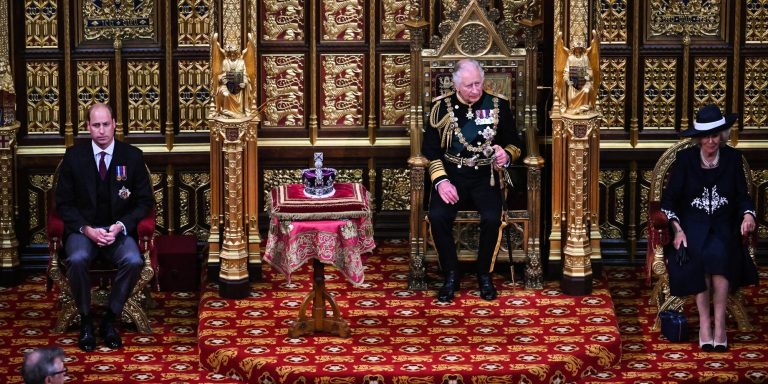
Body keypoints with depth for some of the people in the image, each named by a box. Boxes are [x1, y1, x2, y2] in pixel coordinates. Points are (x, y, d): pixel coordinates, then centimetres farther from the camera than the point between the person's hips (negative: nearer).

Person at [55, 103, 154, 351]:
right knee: (77, 259, -33)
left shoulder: (132, 156, 1)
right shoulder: (74, 156, 0)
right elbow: (64, 203, 2)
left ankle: (110, 319, -12)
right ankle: (85, 320, -13)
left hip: (119, 229, 1)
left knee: (134, 261, -31)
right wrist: (87, 229, -15)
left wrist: (120, 226, -12)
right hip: (83, 228, 0)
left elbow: (145, 201, 5)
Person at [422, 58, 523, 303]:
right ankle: (451, 276, -9)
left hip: (485, 175, 0)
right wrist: (441, 181, -12)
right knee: (437, 216, -28)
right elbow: (430, 150, 3)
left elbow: (514, 145, 13)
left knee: (492, 218, -29)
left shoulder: (498, 105, 4)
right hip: (451, 175, 0)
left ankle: (484, 273, -4)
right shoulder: (442, 107, 2)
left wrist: (506, 155, -11)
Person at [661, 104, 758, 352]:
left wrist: (748, 215, -15)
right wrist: (678, 229, -13)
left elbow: (742, 196, 8)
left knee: (718, 255, -32)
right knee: (699, 256, -33)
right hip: (692, 222, -1)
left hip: (723, 224, 1)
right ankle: (704, 323, -25)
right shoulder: (685, 159, 1)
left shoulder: (732, 158, 5)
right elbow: (669, 199, 2)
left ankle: (719, 325, -28)